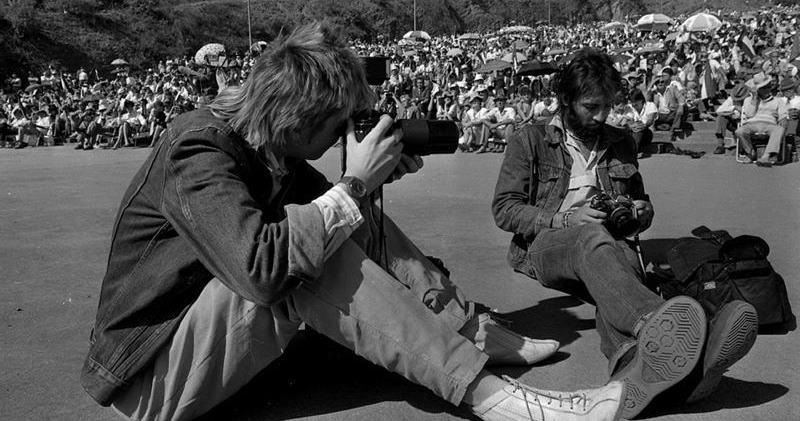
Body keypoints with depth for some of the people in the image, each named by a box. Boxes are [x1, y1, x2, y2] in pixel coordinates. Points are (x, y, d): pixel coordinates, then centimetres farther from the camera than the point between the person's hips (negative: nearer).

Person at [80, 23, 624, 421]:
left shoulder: (263, 144, 0)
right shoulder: (198, 154, -25)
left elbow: (333, 206, 8)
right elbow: (261, 268, -39)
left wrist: (374, 178, -11)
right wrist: (356, 185, -30)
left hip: (220, 319, 8)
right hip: (156, 375, -8)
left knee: (358, 223, -2)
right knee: (312, 249, -31)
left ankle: (479, 331, -4)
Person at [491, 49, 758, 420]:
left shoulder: (620, 144, 23)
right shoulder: (530, 141, 9)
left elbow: (640, 203, 33)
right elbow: (504, 209, 1)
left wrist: (642, 212, 6)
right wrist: (567, 218, -13)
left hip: (607, 244, 4)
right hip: (545, 247, -3)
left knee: (623, 258, -36)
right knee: (593, 237, -40)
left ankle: (635, 365, -69)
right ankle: (655, 324, -71)